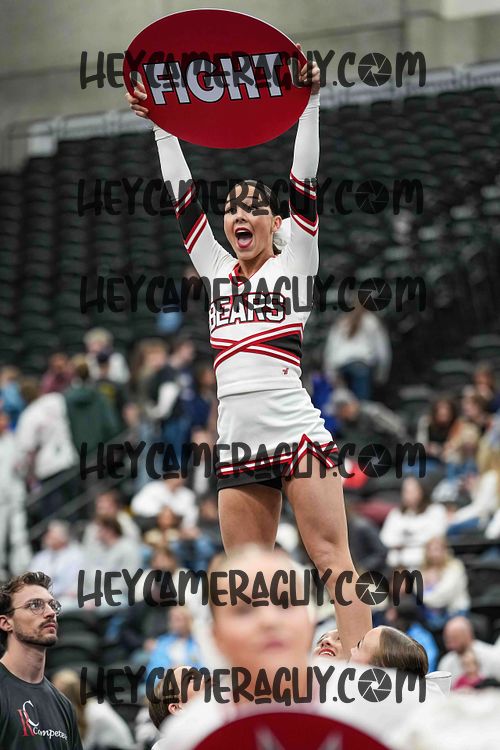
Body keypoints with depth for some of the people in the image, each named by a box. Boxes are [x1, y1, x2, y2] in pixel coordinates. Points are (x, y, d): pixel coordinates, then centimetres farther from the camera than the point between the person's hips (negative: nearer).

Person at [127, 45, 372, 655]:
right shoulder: (218, 270, 18)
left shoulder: (294, 261, 6)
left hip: (296, 431, -5)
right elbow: (183, 196, 20)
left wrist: (308, 100, -6)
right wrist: (162, 124, 21)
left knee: (332, 559, -10)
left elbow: (304, 182, -1)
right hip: (236, 442, 5)